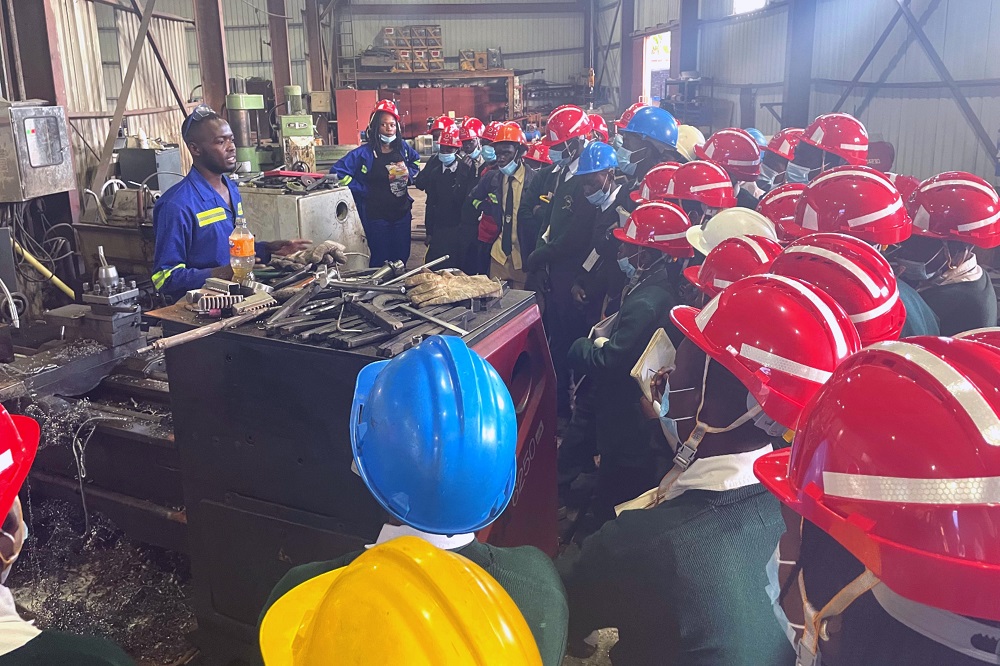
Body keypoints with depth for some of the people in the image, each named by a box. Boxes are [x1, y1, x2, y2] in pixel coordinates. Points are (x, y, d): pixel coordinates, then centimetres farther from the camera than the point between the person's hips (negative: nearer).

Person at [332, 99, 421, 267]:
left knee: (402, 256, 14)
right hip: (377, 215, -4)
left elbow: (416, 161, 24)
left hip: (402, 212, 5)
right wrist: (362, 190, -13)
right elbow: (337, 171, -14)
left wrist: (409, 174, 3)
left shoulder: (402, 148, 2)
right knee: (381, 259, 5)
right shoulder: (364, 153, -12)